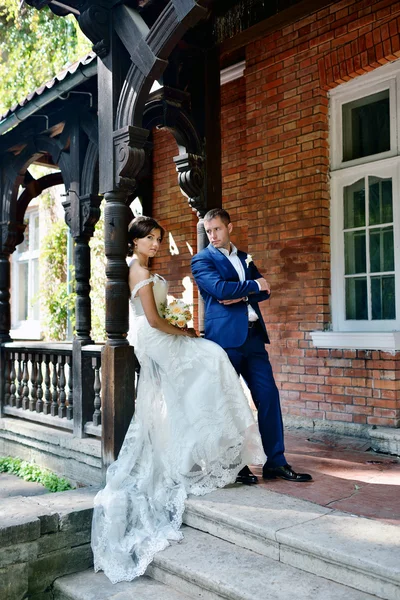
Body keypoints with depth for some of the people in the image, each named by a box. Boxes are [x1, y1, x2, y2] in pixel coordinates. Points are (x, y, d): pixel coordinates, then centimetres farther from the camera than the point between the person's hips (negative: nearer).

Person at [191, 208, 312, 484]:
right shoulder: (202, 260, 2)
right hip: (225, 337, -5)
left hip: (253, 335, 6)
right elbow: (219, 288, -15)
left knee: (269, 395, 3)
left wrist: (242, 295, -9)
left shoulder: (244, 257, 20)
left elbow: (264, 290, 9)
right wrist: (253, 286, -4)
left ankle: (276, 463, 12)